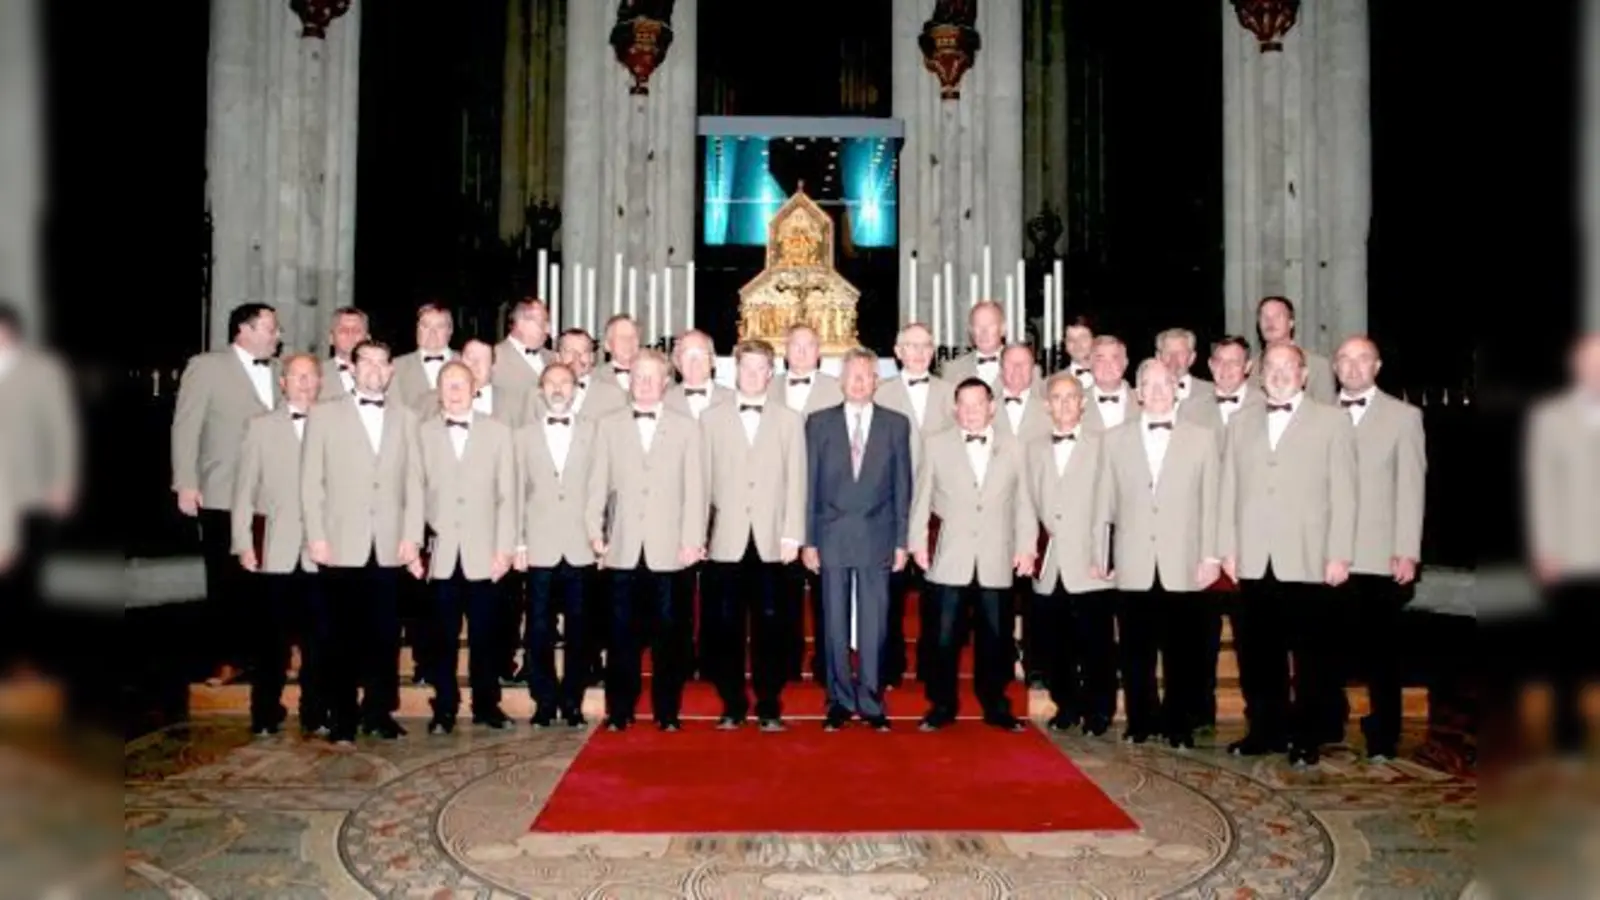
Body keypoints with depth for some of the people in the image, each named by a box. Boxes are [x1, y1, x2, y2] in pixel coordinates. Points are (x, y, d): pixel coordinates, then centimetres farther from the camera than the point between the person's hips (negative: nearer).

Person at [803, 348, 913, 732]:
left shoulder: (896, 424, 6)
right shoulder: (819, 422, 6)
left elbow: (902, 486, 6)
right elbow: (810, 484, 5)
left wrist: (901, 541, 2)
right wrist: (808, 540, 0)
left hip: (877, 538, 0)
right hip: (832, 537, 0)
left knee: (874, 624, 3)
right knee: (834, 623, 5)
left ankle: (871, 702, 13)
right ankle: (840, 701, 15)